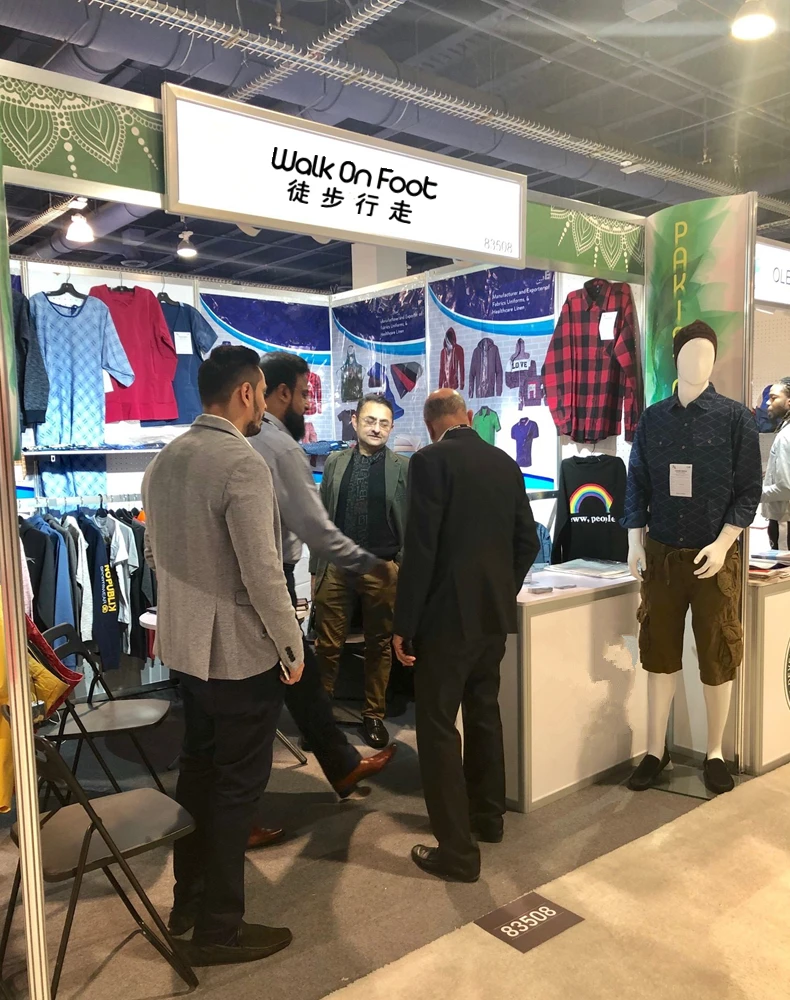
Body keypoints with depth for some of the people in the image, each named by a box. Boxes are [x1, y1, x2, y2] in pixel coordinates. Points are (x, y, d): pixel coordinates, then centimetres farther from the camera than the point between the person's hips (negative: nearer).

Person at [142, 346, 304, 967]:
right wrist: (291, 648, -11)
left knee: (198, 769, 21)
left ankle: (187, 898, 37)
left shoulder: (164, 461, 6)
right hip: (243, 652, -8)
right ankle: (218, 929, 20)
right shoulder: (243, 465, -21)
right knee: (237, 787, 6)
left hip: (185, 645, 8)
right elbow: (263, 573, -23)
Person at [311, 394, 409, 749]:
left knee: (379, 646, 10)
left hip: (382, 569, -1)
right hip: (336, 566, 2)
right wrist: (316, 567, 7)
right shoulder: (335, 463, 8)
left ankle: (374, 715, 23)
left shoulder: (404, 467, 1)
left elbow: (413, 523, 1)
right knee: (327, 645, 5)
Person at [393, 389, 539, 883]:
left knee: (439, 727, 2)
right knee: (485, 713, 22)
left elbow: (421, 548, -17)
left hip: (447, 615, -7)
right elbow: (528, 541, 10)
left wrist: (404, 625, -12)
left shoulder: (430, 461, -12)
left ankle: (457, 851, 7)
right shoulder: (505, 463, 7)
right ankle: (489, 816, 36)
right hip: (495, 613, 7)